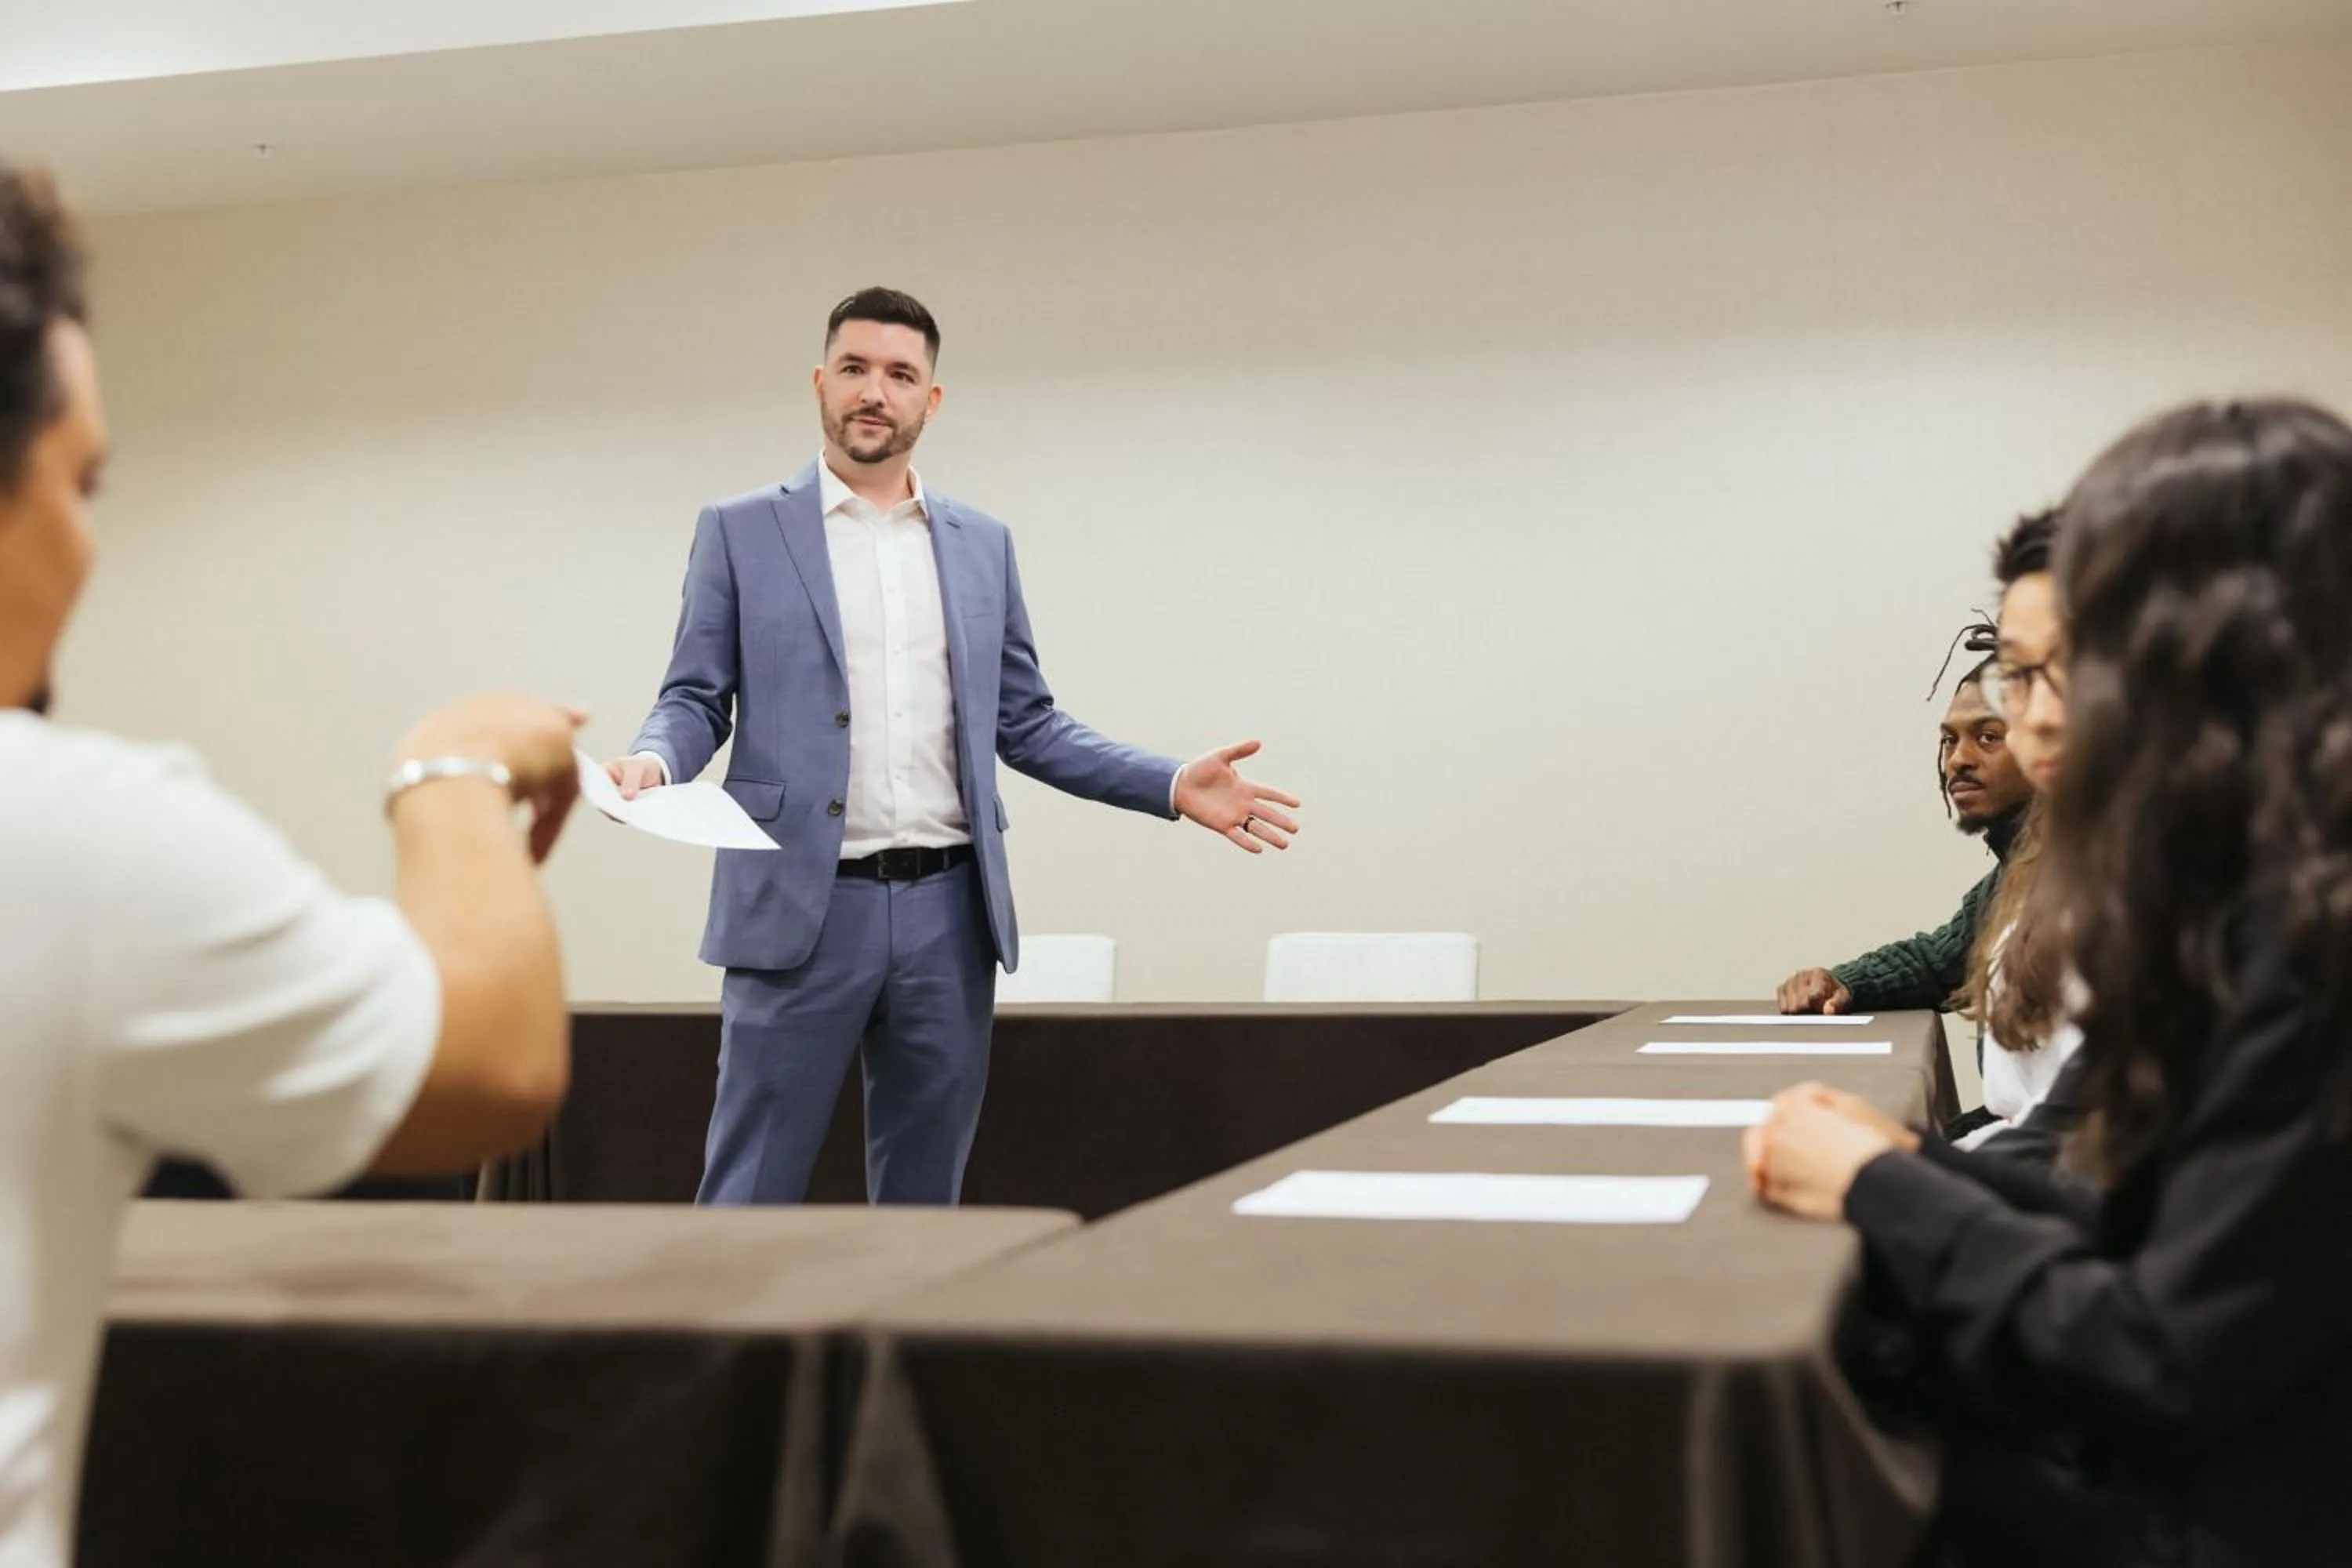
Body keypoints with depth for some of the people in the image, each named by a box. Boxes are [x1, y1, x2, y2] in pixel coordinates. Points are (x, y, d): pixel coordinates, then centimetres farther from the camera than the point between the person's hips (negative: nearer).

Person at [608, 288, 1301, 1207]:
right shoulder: (741, 531, 4)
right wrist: (653, 759, -21)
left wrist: (1171, 785, 1)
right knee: (752, 1196, 0)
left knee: (923, 1192, 10)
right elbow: (695, 702, 3)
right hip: (801, 907, -3)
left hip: (948, 910, 3)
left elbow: (1025, 723, 13)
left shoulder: (983, 544, 12)